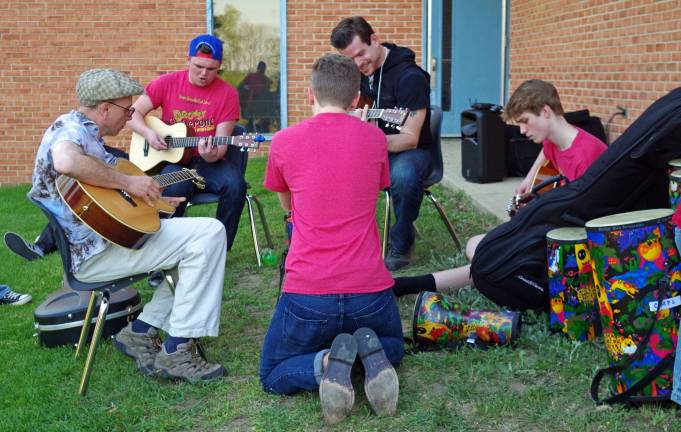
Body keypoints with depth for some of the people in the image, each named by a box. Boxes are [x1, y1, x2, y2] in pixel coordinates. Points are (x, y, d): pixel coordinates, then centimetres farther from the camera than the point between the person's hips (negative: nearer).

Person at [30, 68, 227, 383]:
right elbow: (66, 162, -37)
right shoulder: (72, 127, -12)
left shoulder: (88, 134, 20)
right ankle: (176, 351, -15)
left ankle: (142, 330, 11)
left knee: (198, 239, 17)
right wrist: (129, 182, -27)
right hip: (94, 251, -11)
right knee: (209, 234, -19)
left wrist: (153, 200, 19)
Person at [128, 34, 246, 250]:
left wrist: (212, 155, -27)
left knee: (235, 184, -29)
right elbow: (133, 114, 5)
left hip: (208, 162, 1)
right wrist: (149, 133, -15)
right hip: (172, 160, -1)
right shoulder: (168, 83, 2)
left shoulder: (227, 93, -2)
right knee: (177, 186, -35)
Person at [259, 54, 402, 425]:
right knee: (392, 346, 34)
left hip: (306, 293, -2)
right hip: (370, 290, 2)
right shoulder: (375, 138, 4)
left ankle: (326, 363, -12)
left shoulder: (284, 141, 0)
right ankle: (372, 354, -4)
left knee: (273, 377, 22)